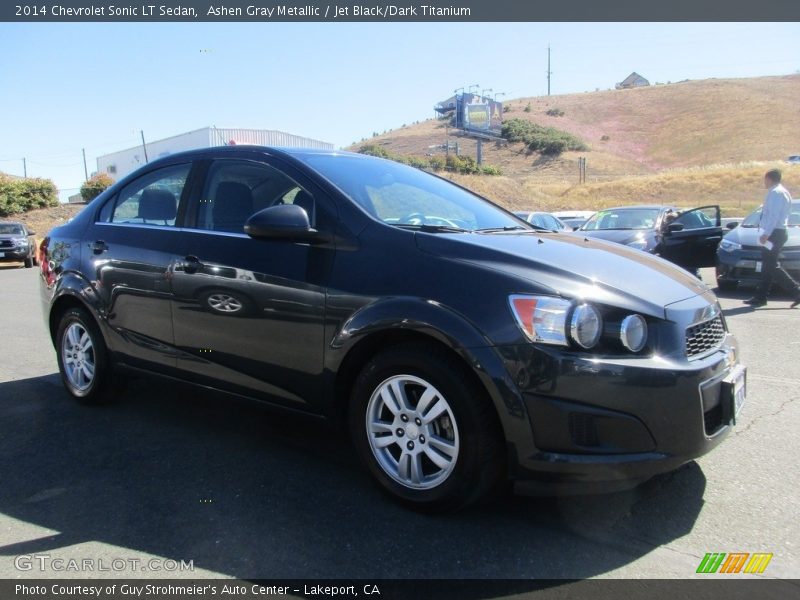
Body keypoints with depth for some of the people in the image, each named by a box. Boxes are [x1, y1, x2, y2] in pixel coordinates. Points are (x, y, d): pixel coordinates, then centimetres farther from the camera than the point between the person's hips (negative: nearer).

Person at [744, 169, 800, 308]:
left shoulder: (775, 193, -13)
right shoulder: (783, 192, 18)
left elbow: (773, 215, -22)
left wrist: (766, 233, -24)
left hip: (773, 234, -10)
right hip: (779, 232, 10)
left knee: (771, 266, -9)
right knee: (768, 265, 10)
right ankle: (761, 297, 13)